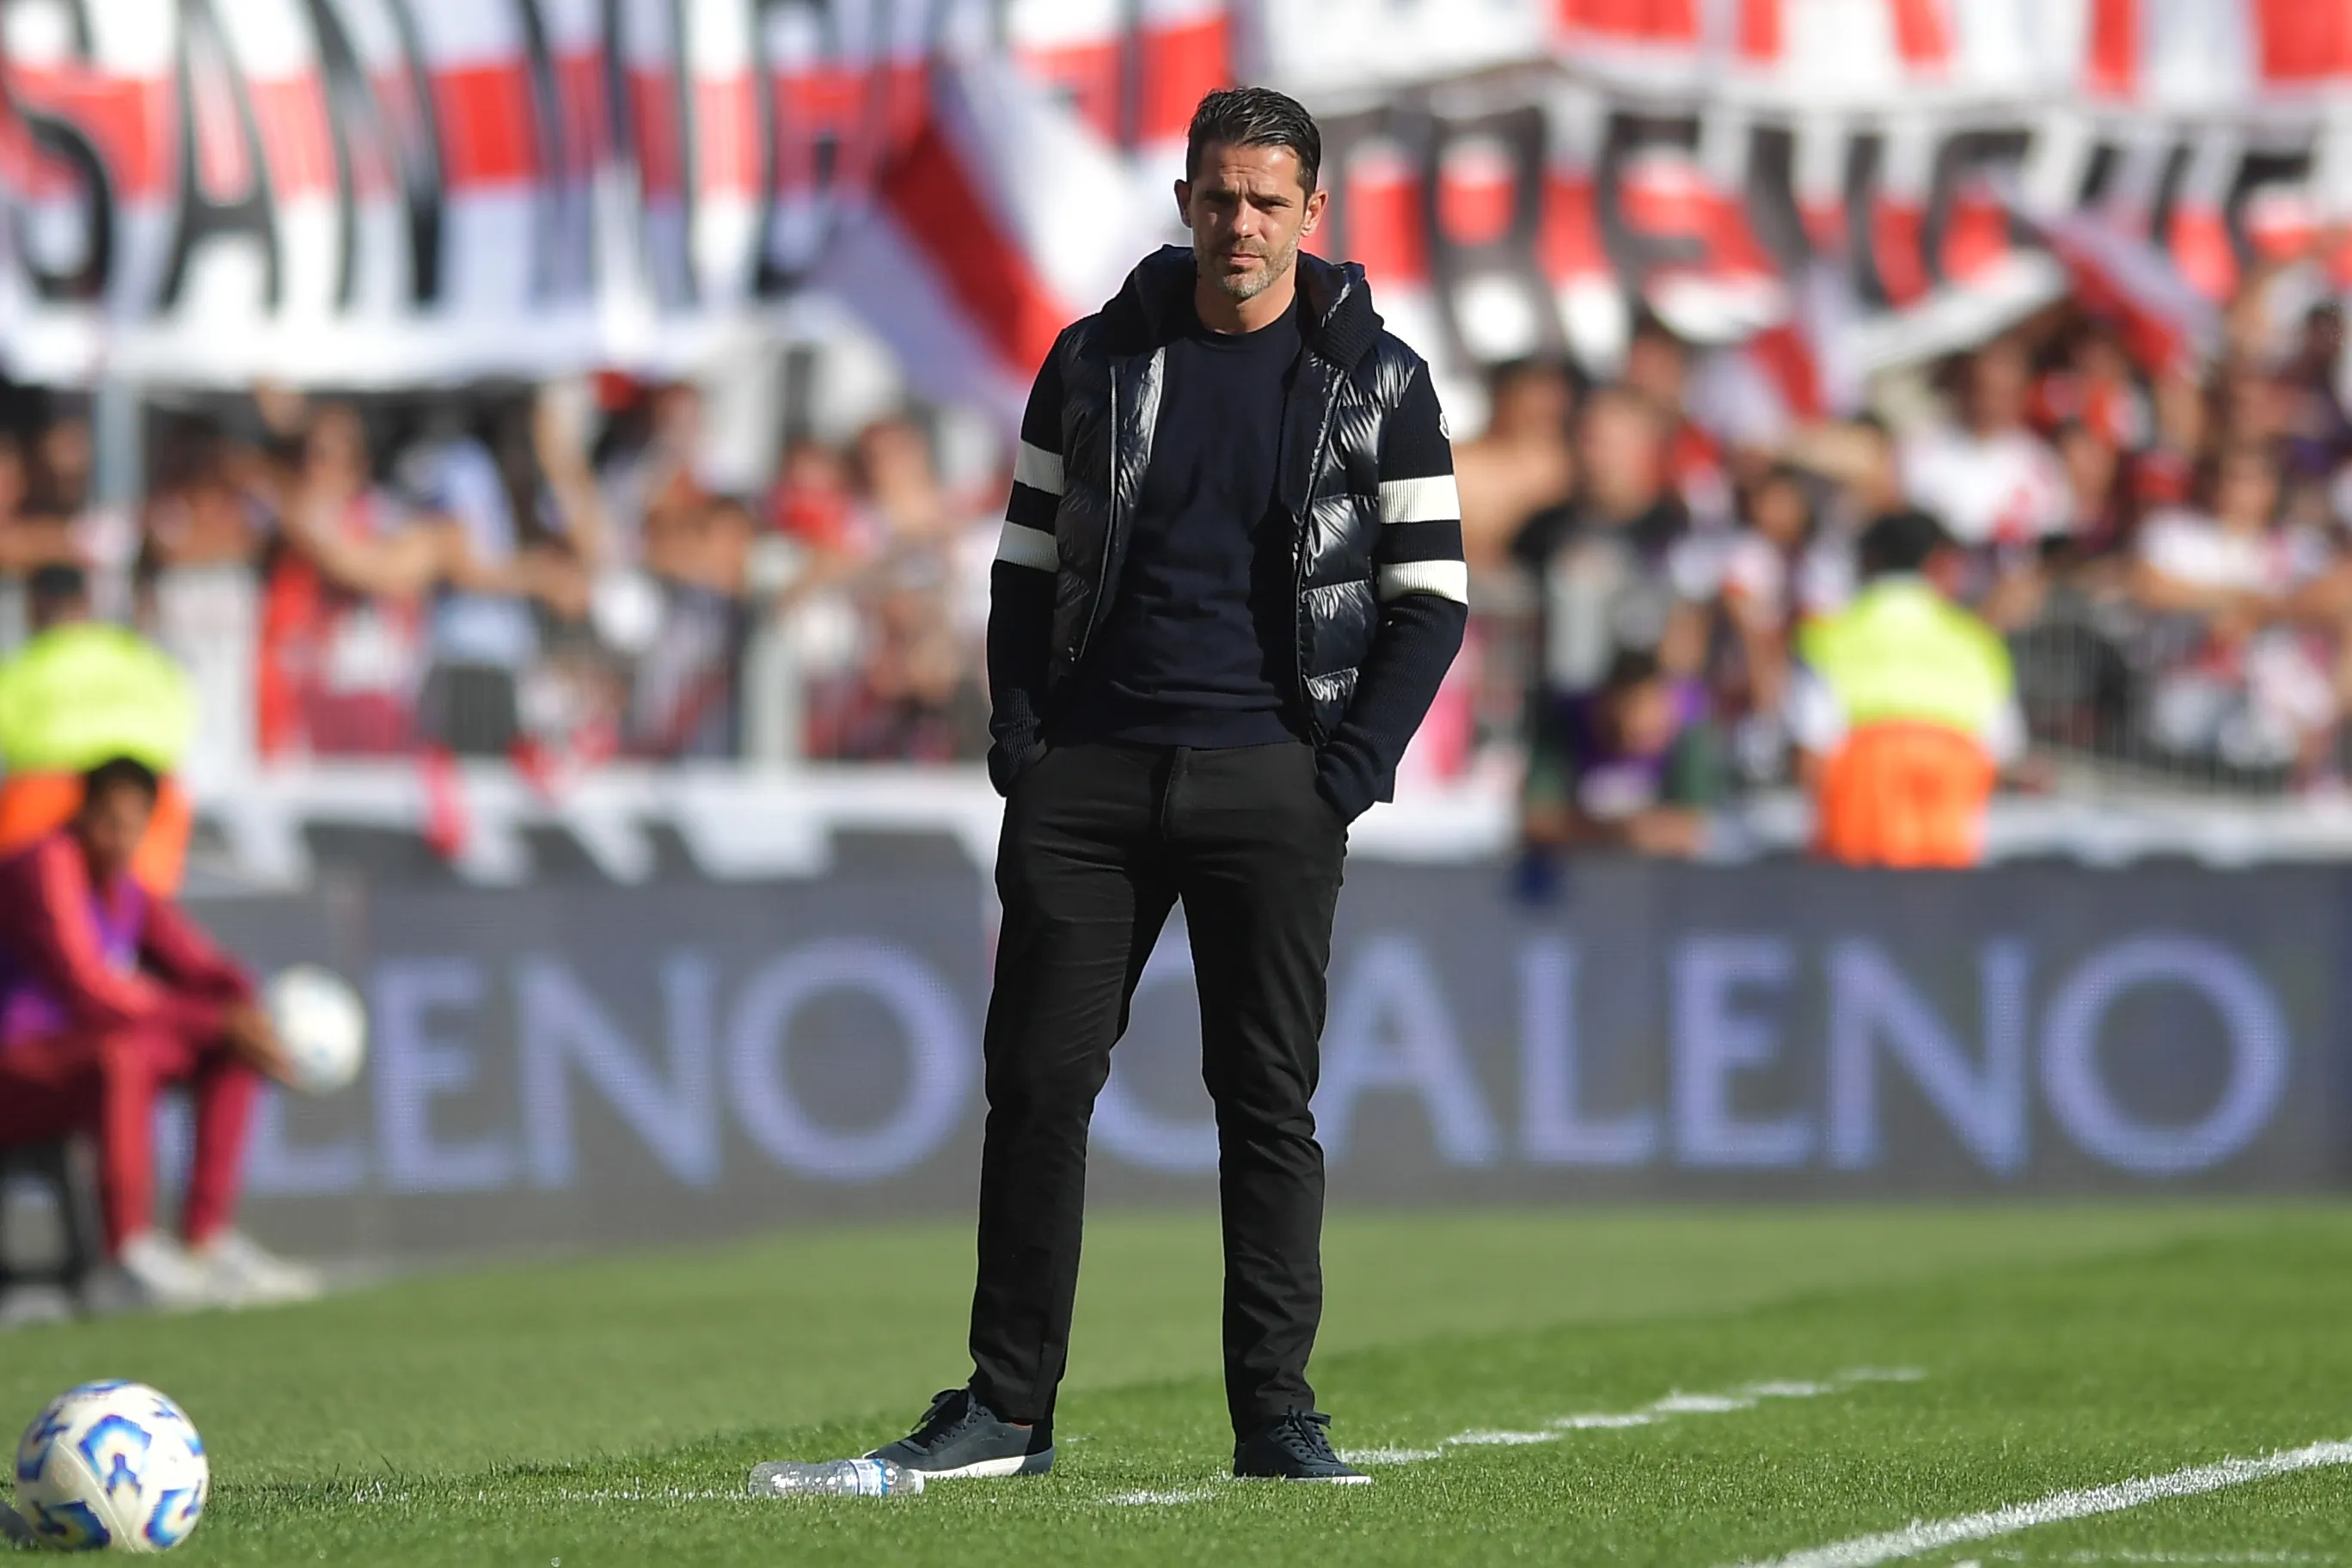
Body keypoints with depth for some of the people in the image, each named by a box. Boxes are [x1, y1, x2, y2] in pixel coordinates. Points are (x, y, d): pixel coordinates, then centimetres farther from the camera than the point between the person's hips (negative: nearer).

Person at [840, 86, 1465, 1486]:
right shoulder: (1095, 363, 9)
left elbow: (1431, 598, 4)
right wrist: (1020, 742, 2)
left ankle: (1276, 1411, 2)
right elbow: (1028, 567, 14)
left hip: (1270, 781, -2)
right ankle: (1008, 1407, 4)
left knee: (1270, 1098, -2)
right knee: (1039, 1082, -1)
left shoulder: (1378, 383, 4)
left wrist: (1350, 769, -6)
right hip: (1087, 778, 2)